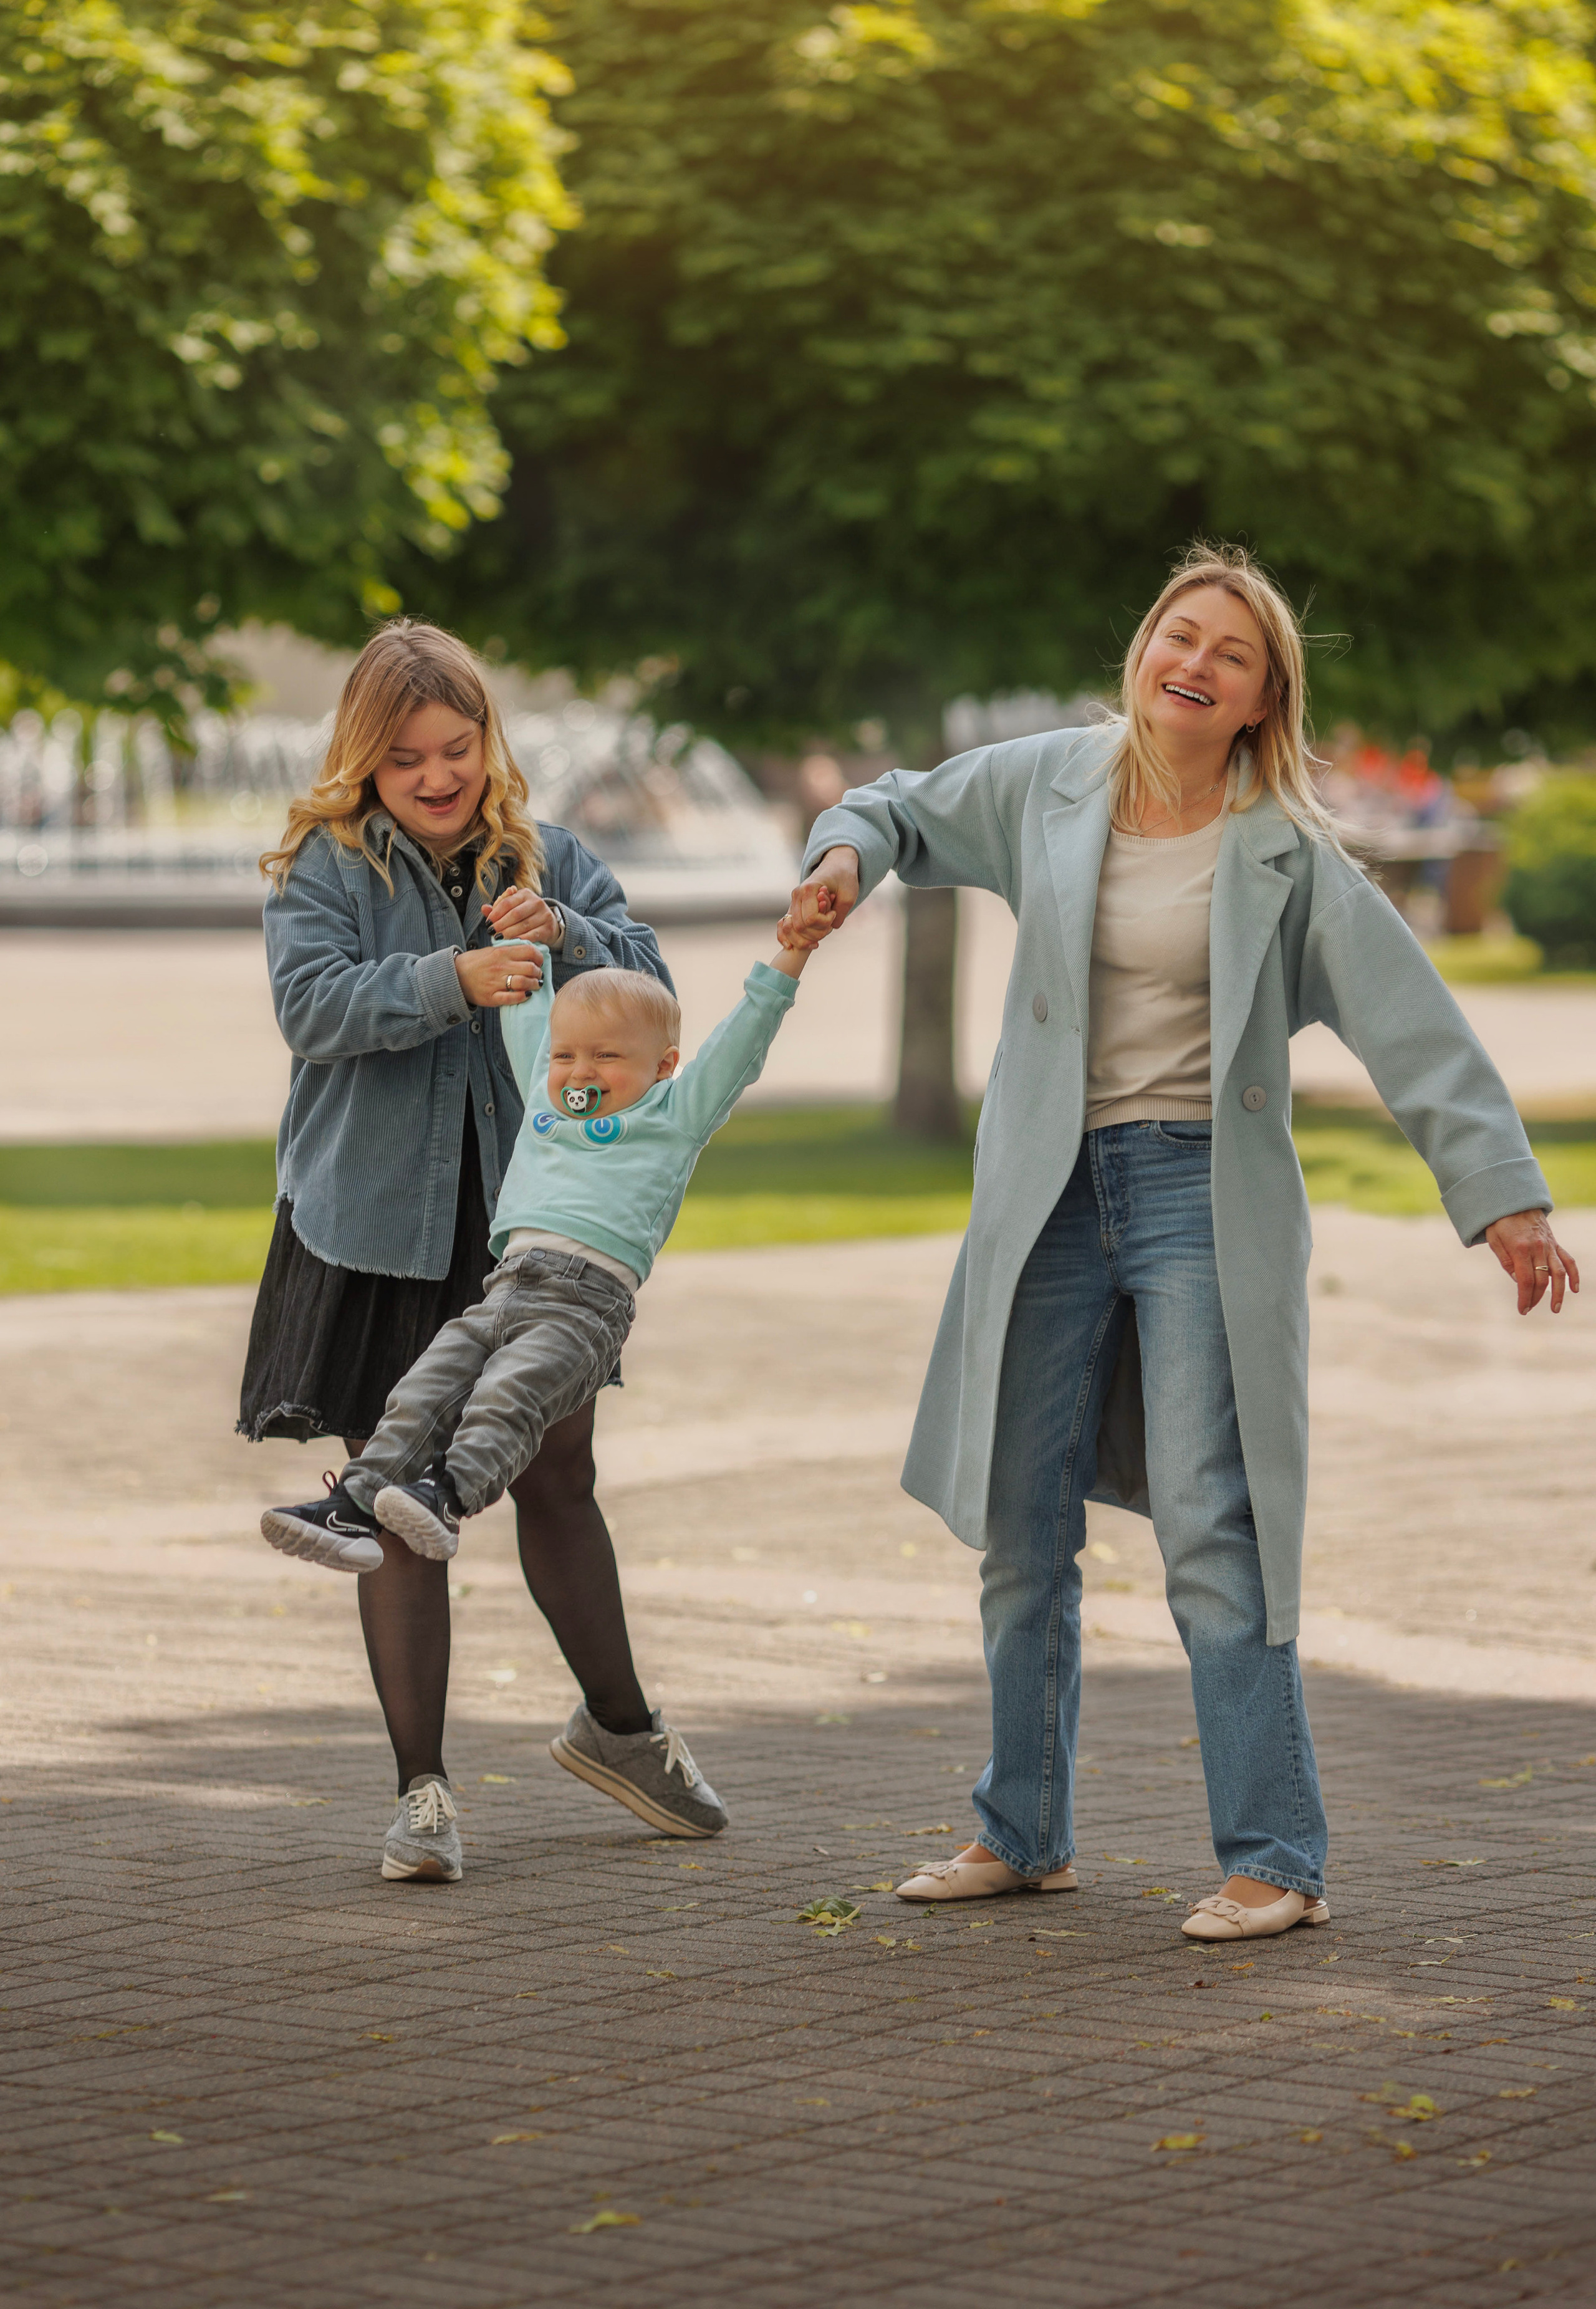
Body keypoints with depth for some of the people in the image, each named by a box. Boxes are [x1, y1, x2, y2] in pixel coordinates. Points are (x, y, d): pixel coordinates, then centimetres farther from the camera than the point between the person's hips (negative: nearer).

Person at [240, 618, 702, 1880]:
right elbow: (314, 1004, -19)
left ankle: (621, 1725, 33)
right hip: (378, 1222, -3)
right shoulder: (326, 868, -4)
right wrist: (453, 981, -34)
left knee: (557, 1478, 13)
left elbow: (651, 992, -1)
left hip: (530, 1219, 3)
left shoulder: (552, 859, 5)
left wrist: (563, 938, -21)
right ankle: (420, 1786, 5)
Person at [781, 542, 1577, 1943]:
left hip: (1200, 1196, -4)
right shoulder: (1047, 787, 4)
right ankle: (1024, 1835, 23)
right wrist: (846, 854, -2)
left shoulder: (1287, 856, -5)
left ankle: (1278, 1860, -7)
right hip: (1053, 1195, 4)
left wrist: (1504, 1195, -12)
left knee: (1210, 1531, -11)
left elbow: (1413, 1025, -6)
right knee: (1021, 1530, 9)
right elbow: (908, 812, 21)